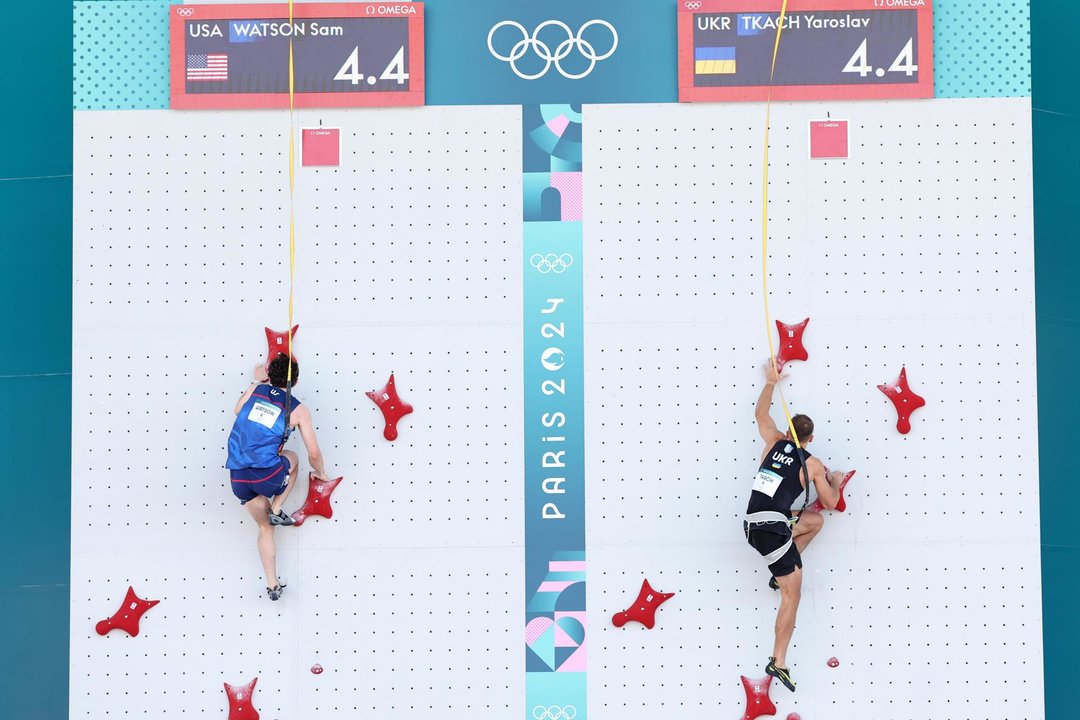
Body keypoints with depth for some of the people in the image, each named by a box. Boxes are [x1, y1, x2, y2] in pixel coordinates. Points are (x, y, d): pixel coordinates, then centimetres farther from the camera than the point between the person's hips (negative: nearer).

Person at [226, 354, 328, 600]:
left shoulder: (256, 389, 10)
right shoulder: (298, 410, 5)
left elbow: (238, 411, 32)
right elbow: (314, 453, 8)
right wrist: (320, 472, 29)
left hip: (237, 477, 4)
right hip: (267, 473, -3)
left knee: (265, 527, 23)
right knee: (292, 459, 32)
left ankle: (272, 585, 19)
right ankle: (276, 511, 17)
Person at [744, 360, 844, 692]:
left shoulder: (774, 442, 11)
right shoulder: (813, 464, 2)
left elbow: (760, 413, 28)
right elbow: (830, 502, 11)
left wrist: (771, 382, 36)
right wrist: (836, 482, 30)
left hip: (753, 524, 7)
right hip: (773, 529, -7)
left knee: (816, 521, 26)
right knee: (793, 595, -1)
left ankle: (781, 573, 22)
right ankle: (778, 661, -8)